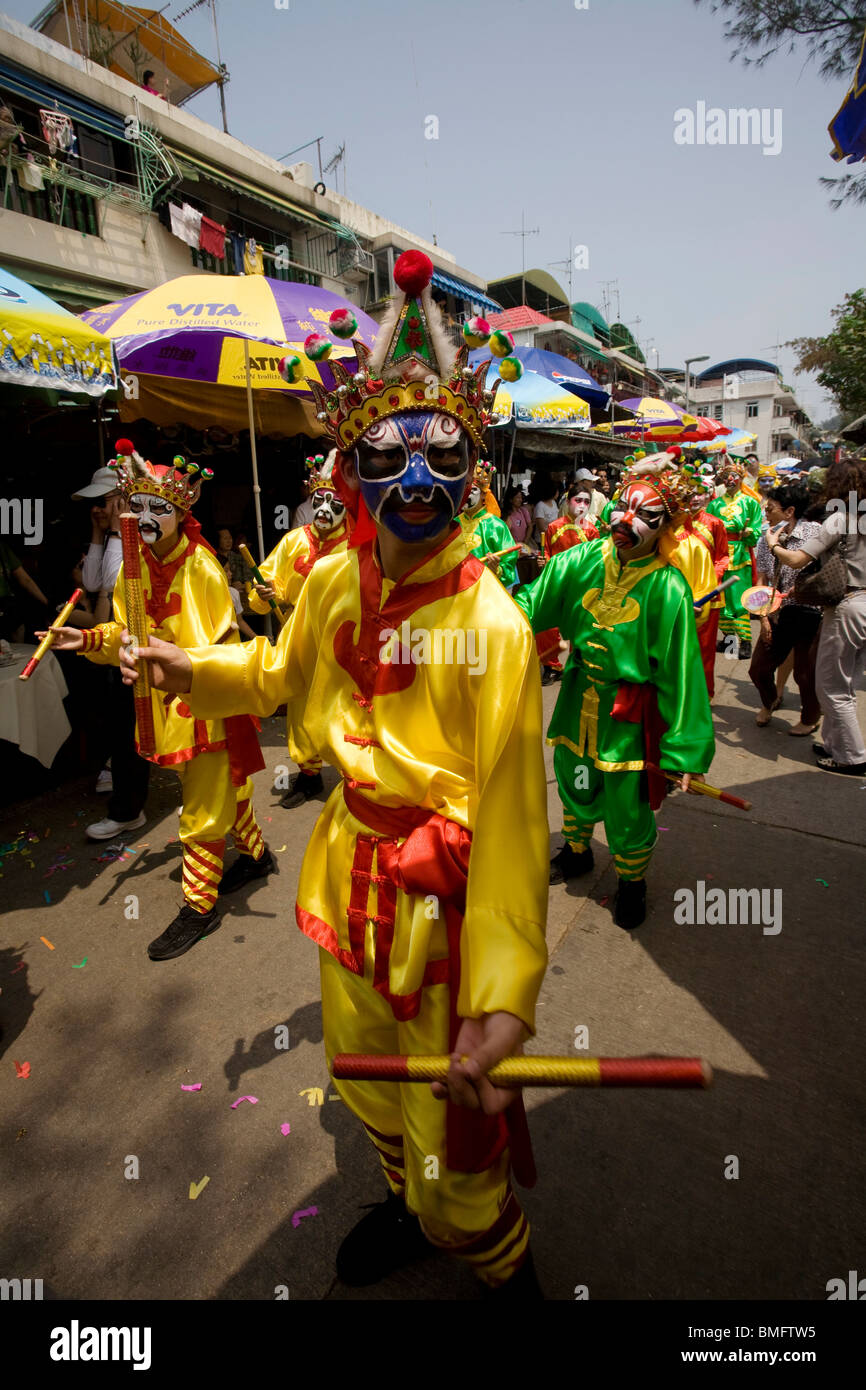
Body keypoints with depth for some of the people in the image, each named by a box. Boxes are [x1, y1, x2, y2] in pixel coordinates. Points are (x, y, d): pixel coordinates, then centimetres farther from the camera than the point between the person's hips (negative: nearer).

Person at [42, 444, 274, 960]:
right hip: (169, 699, 7)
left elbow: (221, 642, -19)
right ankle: (256, 853, 43)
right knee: (224, 785, 21)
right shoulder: (135, 566, 4)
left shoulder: (200, 566, -17)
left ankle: (199, 906, 17)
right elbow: (128, 634, 11)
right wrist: (89, 640, -5)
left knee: (203, 806, 2)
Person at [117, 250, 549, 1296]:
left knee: (455, 1141, 9)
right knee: (363, 1075, 28)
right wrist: (191, 671, 5)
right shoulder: (331, 582, -4)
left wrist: (503, 998, -29)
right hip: (352, 867, 6)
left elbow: (511, 815, -25)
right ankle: (408, 1206, 63)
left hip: (447, 892, -6)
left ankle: (503, 1269, 48)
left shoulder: (491, 624, -22)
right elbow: (284, 672, 18)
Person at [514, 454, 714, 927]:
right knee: (575, 783, 23)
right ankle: (577, 851, 52)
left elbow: (681, 671, -15)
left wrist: (685, 750, -14)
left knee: (627, 805, 9)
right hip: (579, 696, 4)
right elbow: (533, 603, -4)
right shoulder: (583, 560, -6)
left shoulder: (668, 587, -17)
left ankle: (632, 880, 39)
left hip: (630, 709, -4)